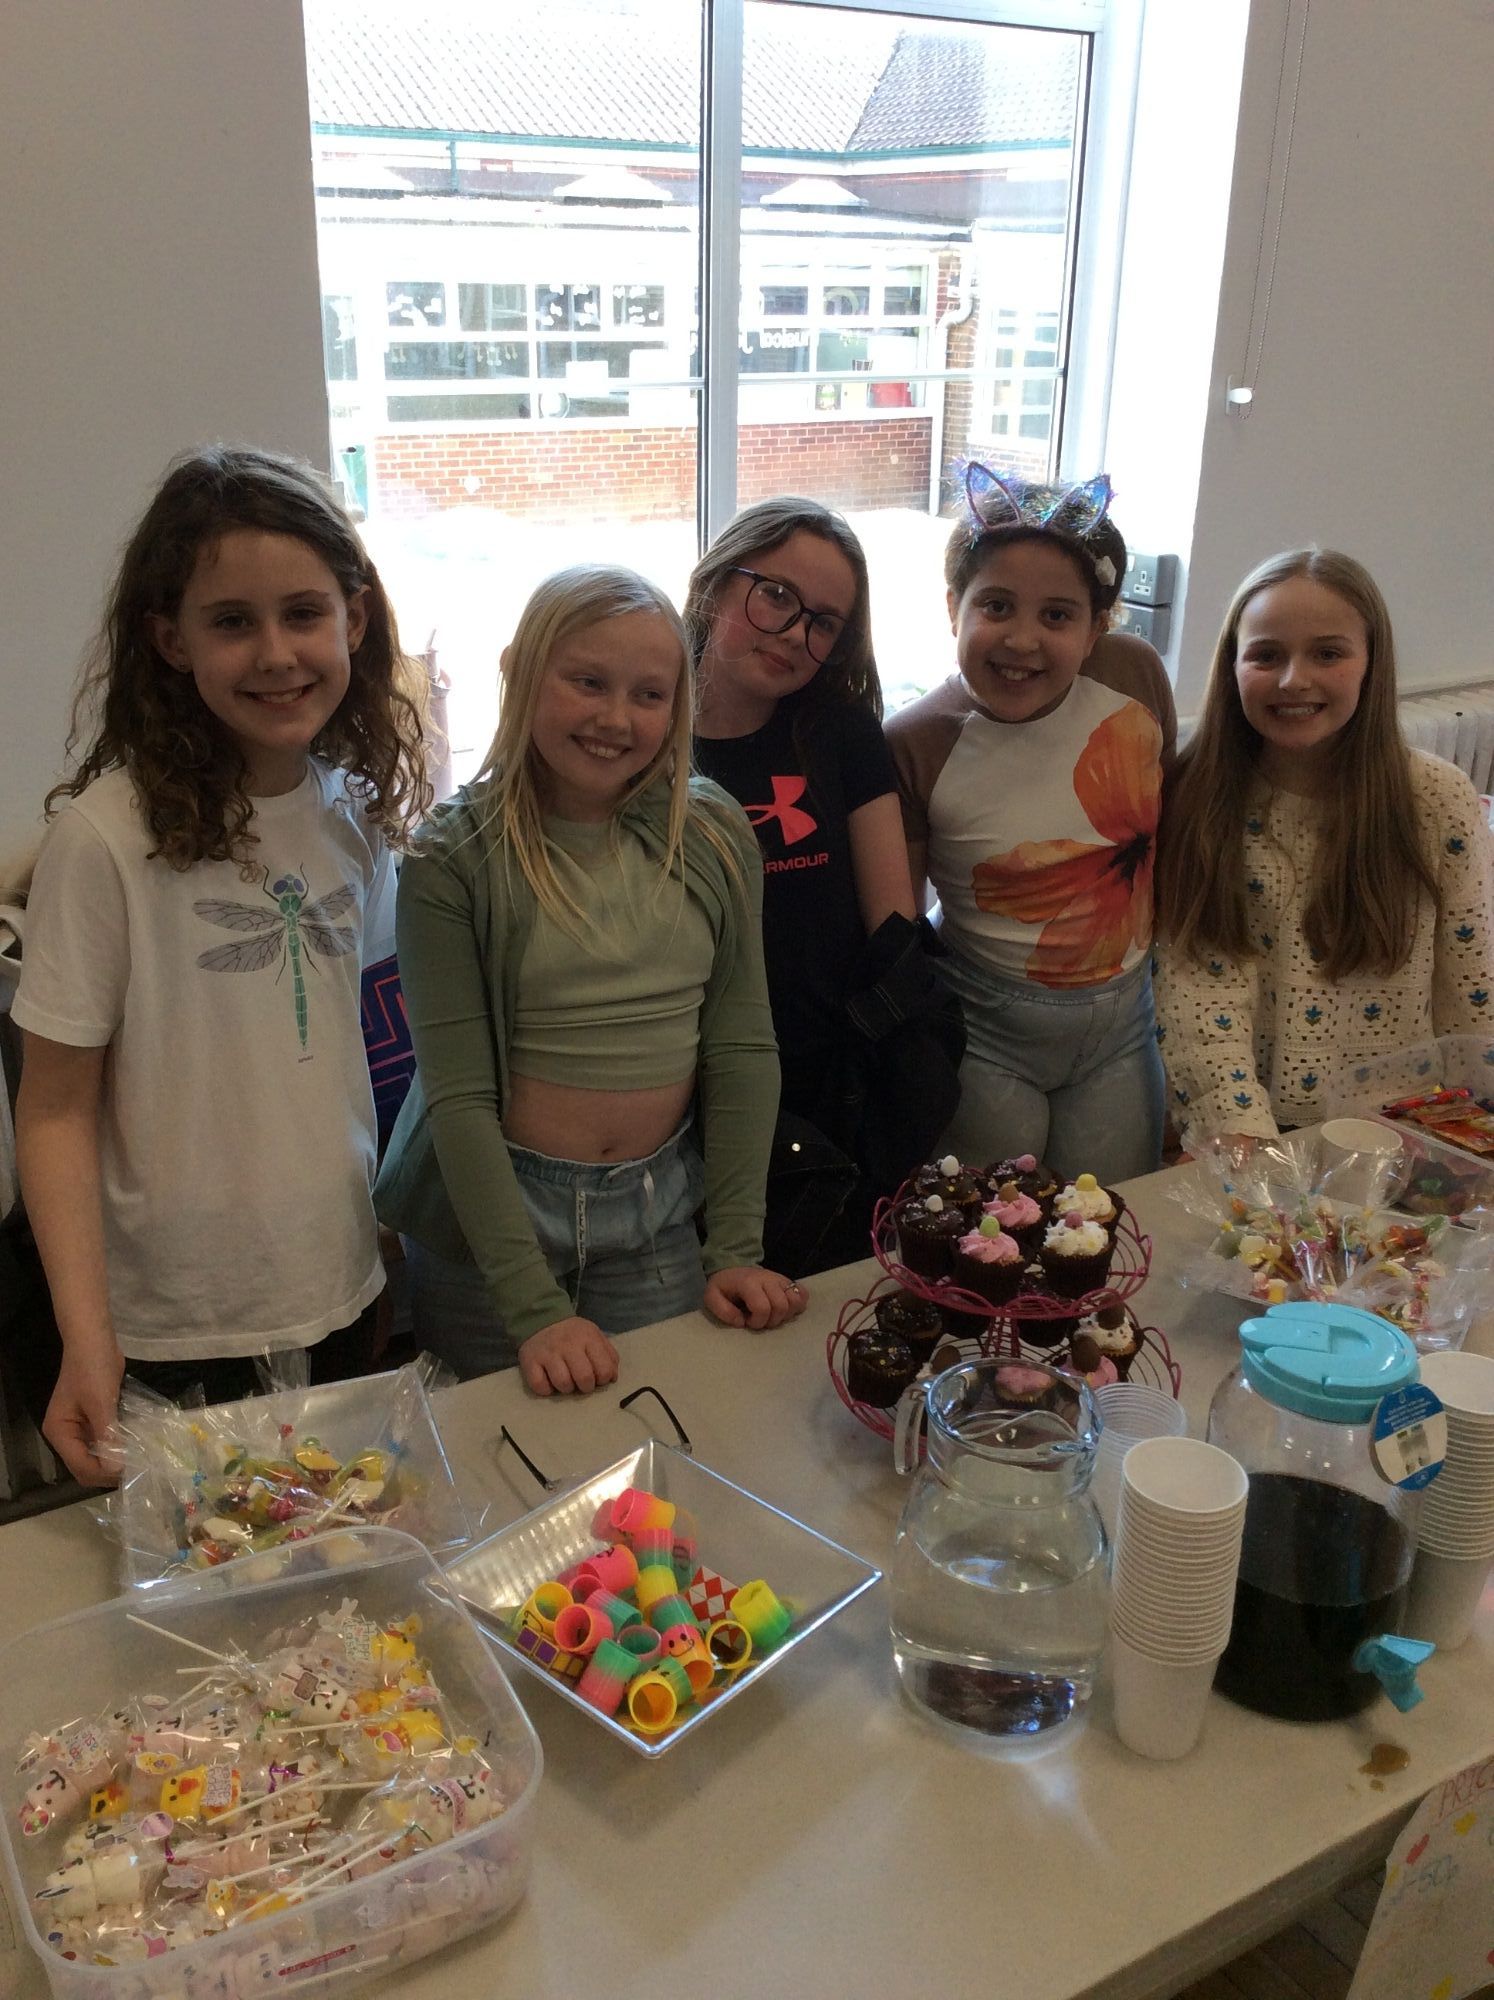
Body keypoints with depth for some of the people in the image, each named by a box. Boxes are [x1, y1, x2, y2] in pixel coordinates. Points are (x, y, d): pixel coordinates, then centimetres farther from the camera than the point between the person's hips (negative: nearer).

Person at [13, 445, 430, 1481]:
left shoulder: (357, 811, -2)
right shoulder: (109, 834, -18)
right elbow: (55, 1110, -13)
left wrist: (373, 1220, 5)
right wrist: (86, 1341, -20)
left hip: (342, 1289, 5)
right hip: (177, 1329, -5)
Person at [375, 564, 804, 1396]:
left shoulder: (715, 837, -1)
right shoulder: (453, 858, -11)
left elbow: (742, 1047, 1)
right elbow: (459, 1096, -14)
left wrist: (737, 1250, -4)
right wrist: (535, 1310, -18)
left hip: (661, 1218, 3)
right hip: (491, 1215, -2)